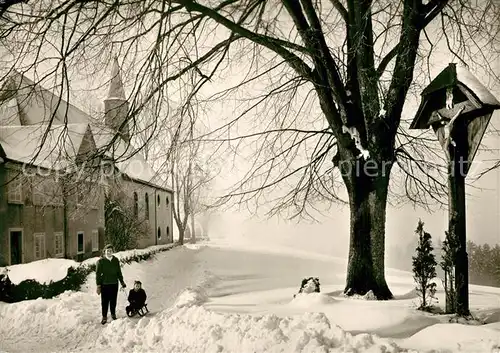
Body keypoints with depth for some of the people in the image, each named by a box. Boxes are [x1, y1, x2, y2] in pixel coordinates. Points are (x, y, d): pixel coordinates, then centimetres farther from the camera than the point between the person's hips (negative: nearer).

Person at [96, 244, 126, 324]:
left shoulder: (116, 260, 8)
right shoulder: (101, 261, -3)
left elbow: (119, 272, 17)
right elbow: (98, 274, -2)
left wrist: (122, 282, 16)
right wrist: (98, 285, -7)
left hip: (114, 284, 3)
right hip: (104, 284, -3)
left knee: (113, 301, 10)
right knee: (105, 301, 0)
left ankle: (113, 314, 28)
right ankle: (104, 317, 12)